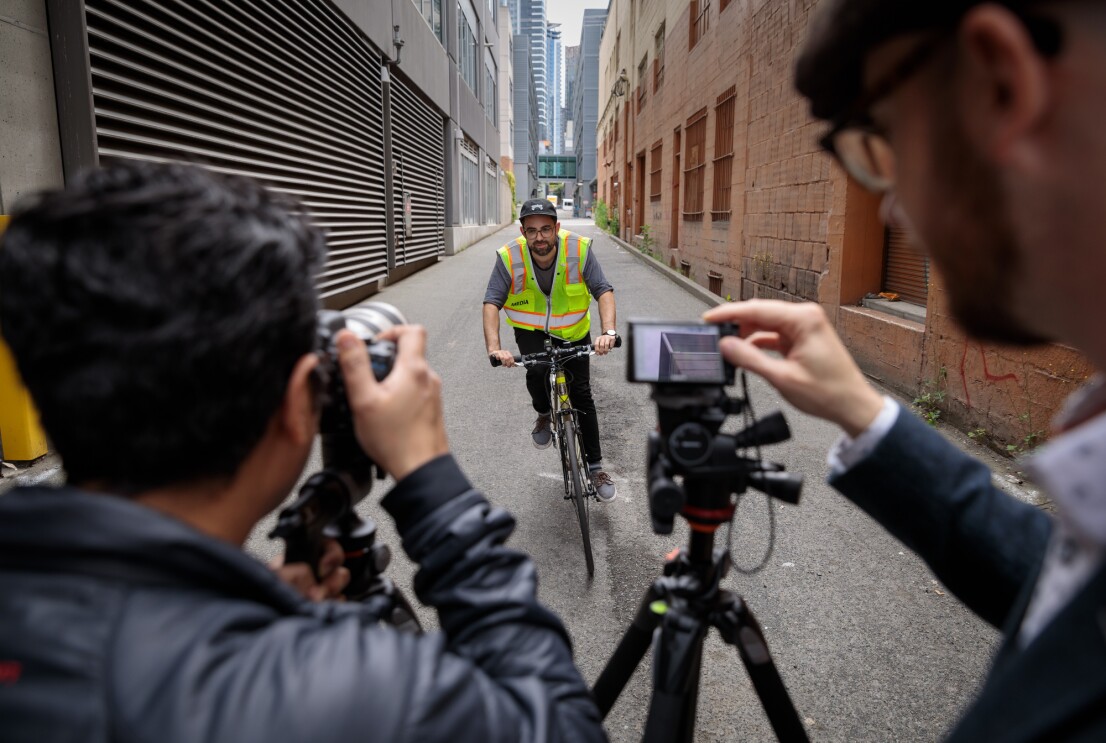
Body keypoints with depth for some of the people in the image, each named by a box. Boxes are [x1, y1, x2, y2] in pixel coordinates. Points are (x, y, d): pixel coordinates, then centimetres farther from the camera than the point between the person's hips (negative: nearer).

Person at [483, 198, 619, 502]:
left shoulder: (580, 249, -24)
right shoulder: (509, 257, -24)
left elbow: (604, 290, -26)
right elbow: (492, 302, -26)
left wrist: (608, 331, -43)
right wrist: (494, 347, -41)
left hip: (573, 331, 1)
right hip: (531, 330, 0)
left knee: (582, 396, 2)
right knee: (537, 371, -30)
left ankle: (595, 467, 15)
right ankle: (544, 415, 6)